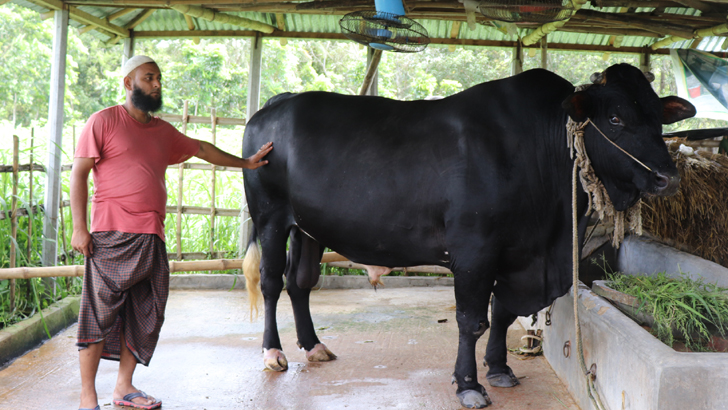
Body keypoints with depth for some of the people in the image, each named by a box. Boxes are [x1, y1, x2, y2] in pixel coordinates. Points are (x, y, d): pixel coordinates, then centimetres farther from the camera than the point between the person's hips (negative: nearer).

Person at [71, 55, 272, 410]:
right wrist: (79, 227, -11)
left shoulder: (163, 132, 19)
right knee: (100, 312, -5)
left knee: (145, 314, 7)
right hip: (111, 236, -6)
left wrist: (245, 163, 37)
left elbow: (201, 149, 33)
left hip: (151, 238, 7)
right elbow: (79, 172, -3)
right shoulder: (104, 121, 1)